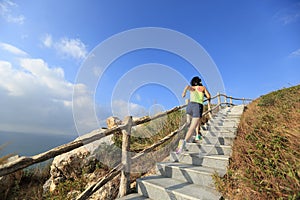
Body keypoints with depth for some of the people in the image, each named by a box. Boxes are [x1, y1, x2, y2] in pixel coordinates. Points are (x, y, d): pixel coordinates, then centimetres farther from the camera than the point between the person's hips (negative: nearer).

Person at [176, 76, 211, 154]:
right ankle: (184, 141, -35)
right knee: (192, 128, -14)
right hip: (198, 107, -3)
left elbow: (188, 86, -3)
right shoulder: (203, 87, 21)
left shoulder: (192, 88, 22)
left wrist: (184, 91, -24)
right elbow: (209, 96, 10)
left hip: (190, 105, 3)